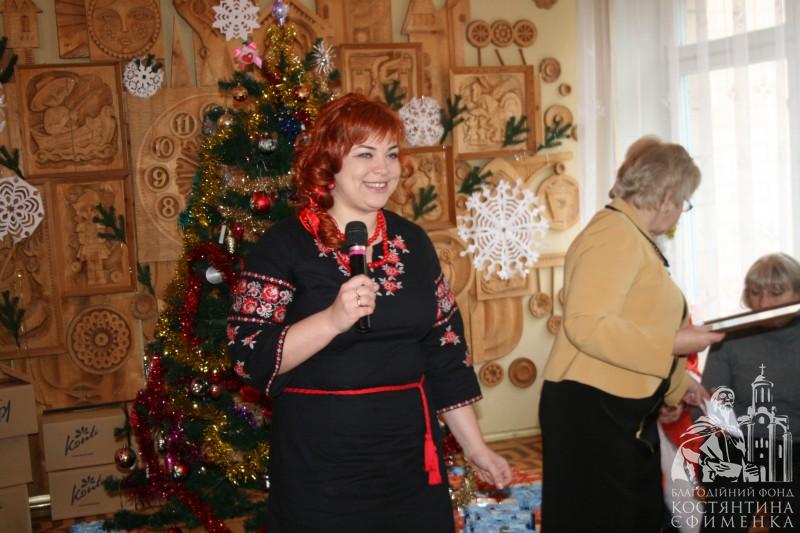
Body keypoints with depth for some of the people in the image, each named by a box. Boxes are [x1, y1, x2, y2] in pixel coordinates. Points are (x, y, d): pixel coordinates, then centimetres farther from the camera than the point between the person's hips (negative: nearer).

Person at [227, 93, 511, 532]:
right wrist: (333, 319, -28)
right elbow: (250, 357, -15)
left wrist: (475, 447, 11)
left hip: (412, 457, 5)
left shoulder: (411, 241, 7)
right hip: (319, 468, -4)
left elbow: (445, 347, 11)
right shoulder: (285, 245, -8)